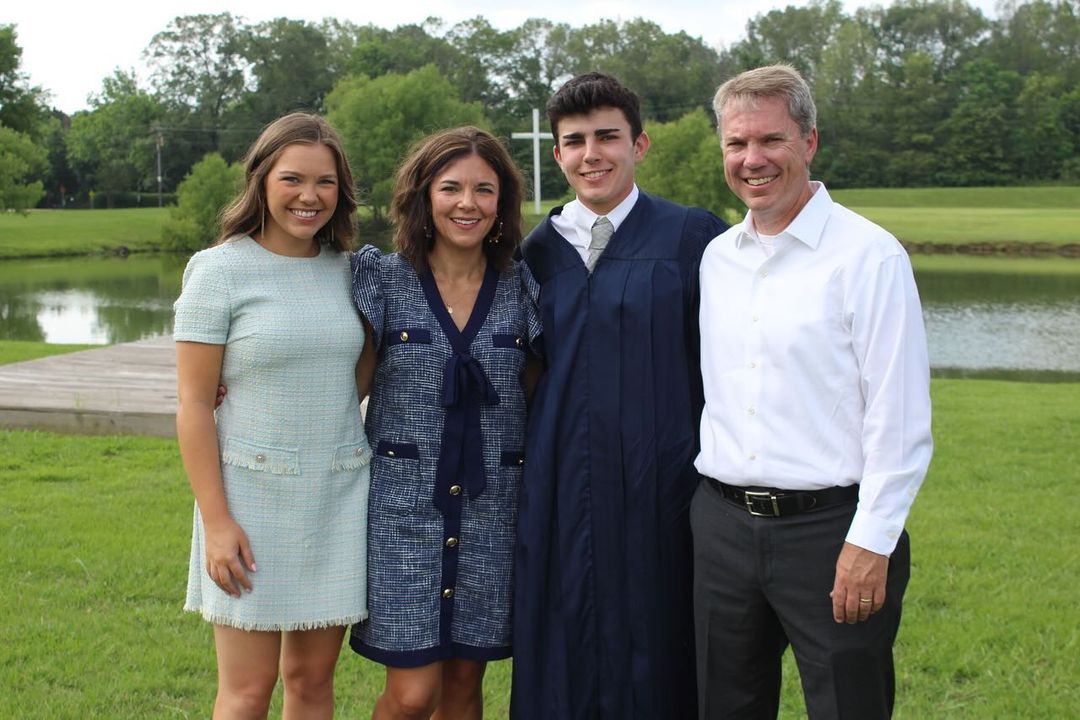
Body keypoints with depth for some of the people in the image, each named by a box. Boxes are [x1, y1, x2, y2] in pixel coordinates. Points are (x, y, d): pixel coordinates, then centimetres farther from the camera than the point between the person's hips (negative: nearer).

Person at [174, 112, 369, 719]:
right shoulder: (219, 270, -6)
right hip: (253, 493, -4)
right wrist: (216, 521, -13)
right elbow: (193, 404, -8)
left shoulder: (348, 270, 7)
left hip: (340, 495, 4)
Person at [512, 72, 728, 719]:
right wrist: (528, 467, 10)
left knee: (653, 659, 7)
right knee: (562, 663, 11)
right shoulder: (539, 249, 10)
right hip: (560, 492, 4)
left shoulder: (691, 236, -3)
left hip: (658, 489, -4)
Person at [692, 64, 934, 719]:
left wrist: (871, 543, -15)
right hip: (722, 524, 6)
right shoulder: (717, 257, 9)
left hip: (830, 526, -5)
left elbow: (901, 418, -12)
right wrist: (712, 503, 13)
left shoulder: (870, 256, -9)